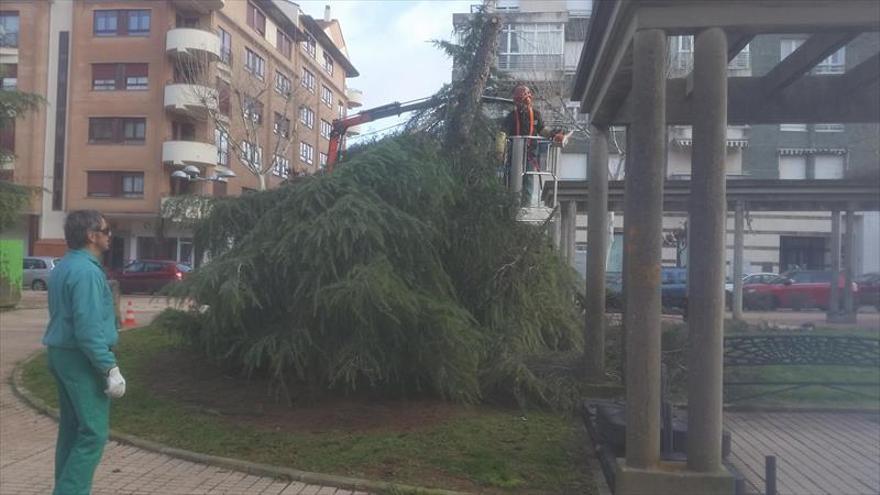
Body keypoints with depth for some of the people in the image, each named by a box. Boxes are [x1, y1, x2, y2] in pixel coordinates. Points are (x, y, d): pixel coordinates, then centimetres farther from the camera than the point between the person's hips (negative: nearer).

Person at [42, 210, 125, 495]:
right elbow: (89, 328, -24)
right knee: (94, 432, -6)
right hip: (81, 358, -10)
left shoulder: (64, 267, 13)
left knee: (72, 428, 16)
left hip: (61, 353, 10)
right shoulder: (86, 271, -19)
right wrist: (110, 368, -23)